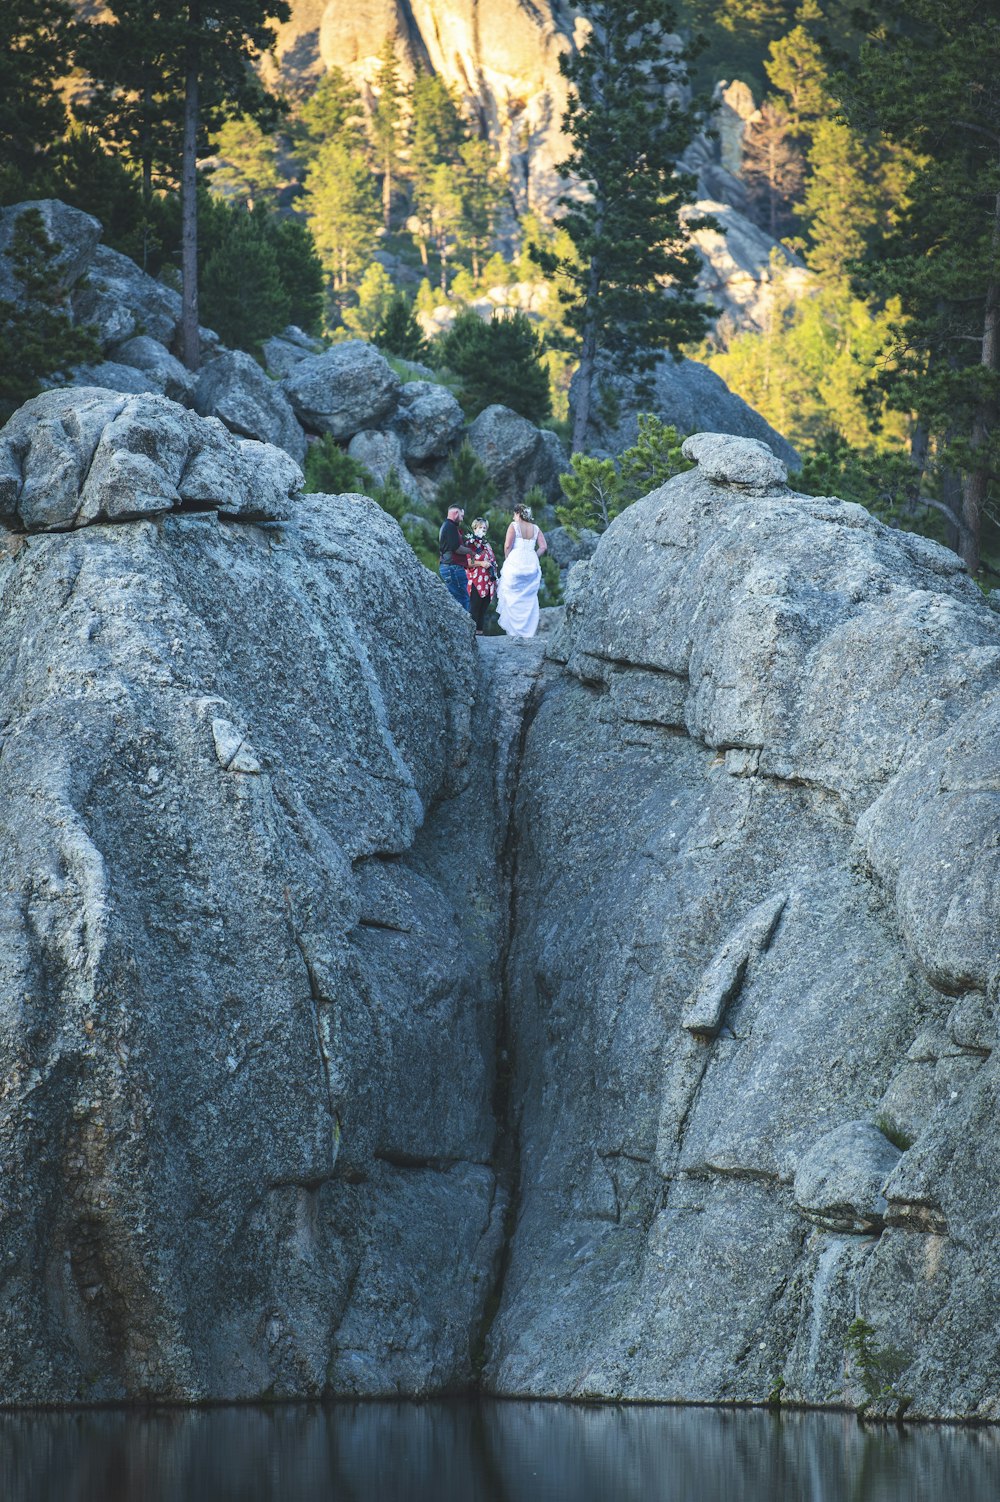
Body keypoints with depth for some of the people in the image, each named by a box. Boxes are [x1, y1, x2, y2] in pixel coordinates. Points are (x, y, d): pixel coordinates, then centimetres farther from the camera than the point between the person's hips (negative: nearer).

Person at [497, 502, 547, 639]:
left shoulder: (514, 525, -2)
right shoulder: (536, 528, 10)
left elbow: (507, 545, -10)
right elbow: (543, 547, 2)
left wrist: (507, 559, 4)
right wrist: (533, 558, 11)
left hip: (515, 562, -4)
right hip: (532, 565, 4)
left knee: (512, 598, 4)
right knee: (529, 599, 8)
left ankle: (513, 629, 1)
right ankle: (529, 630, 7)